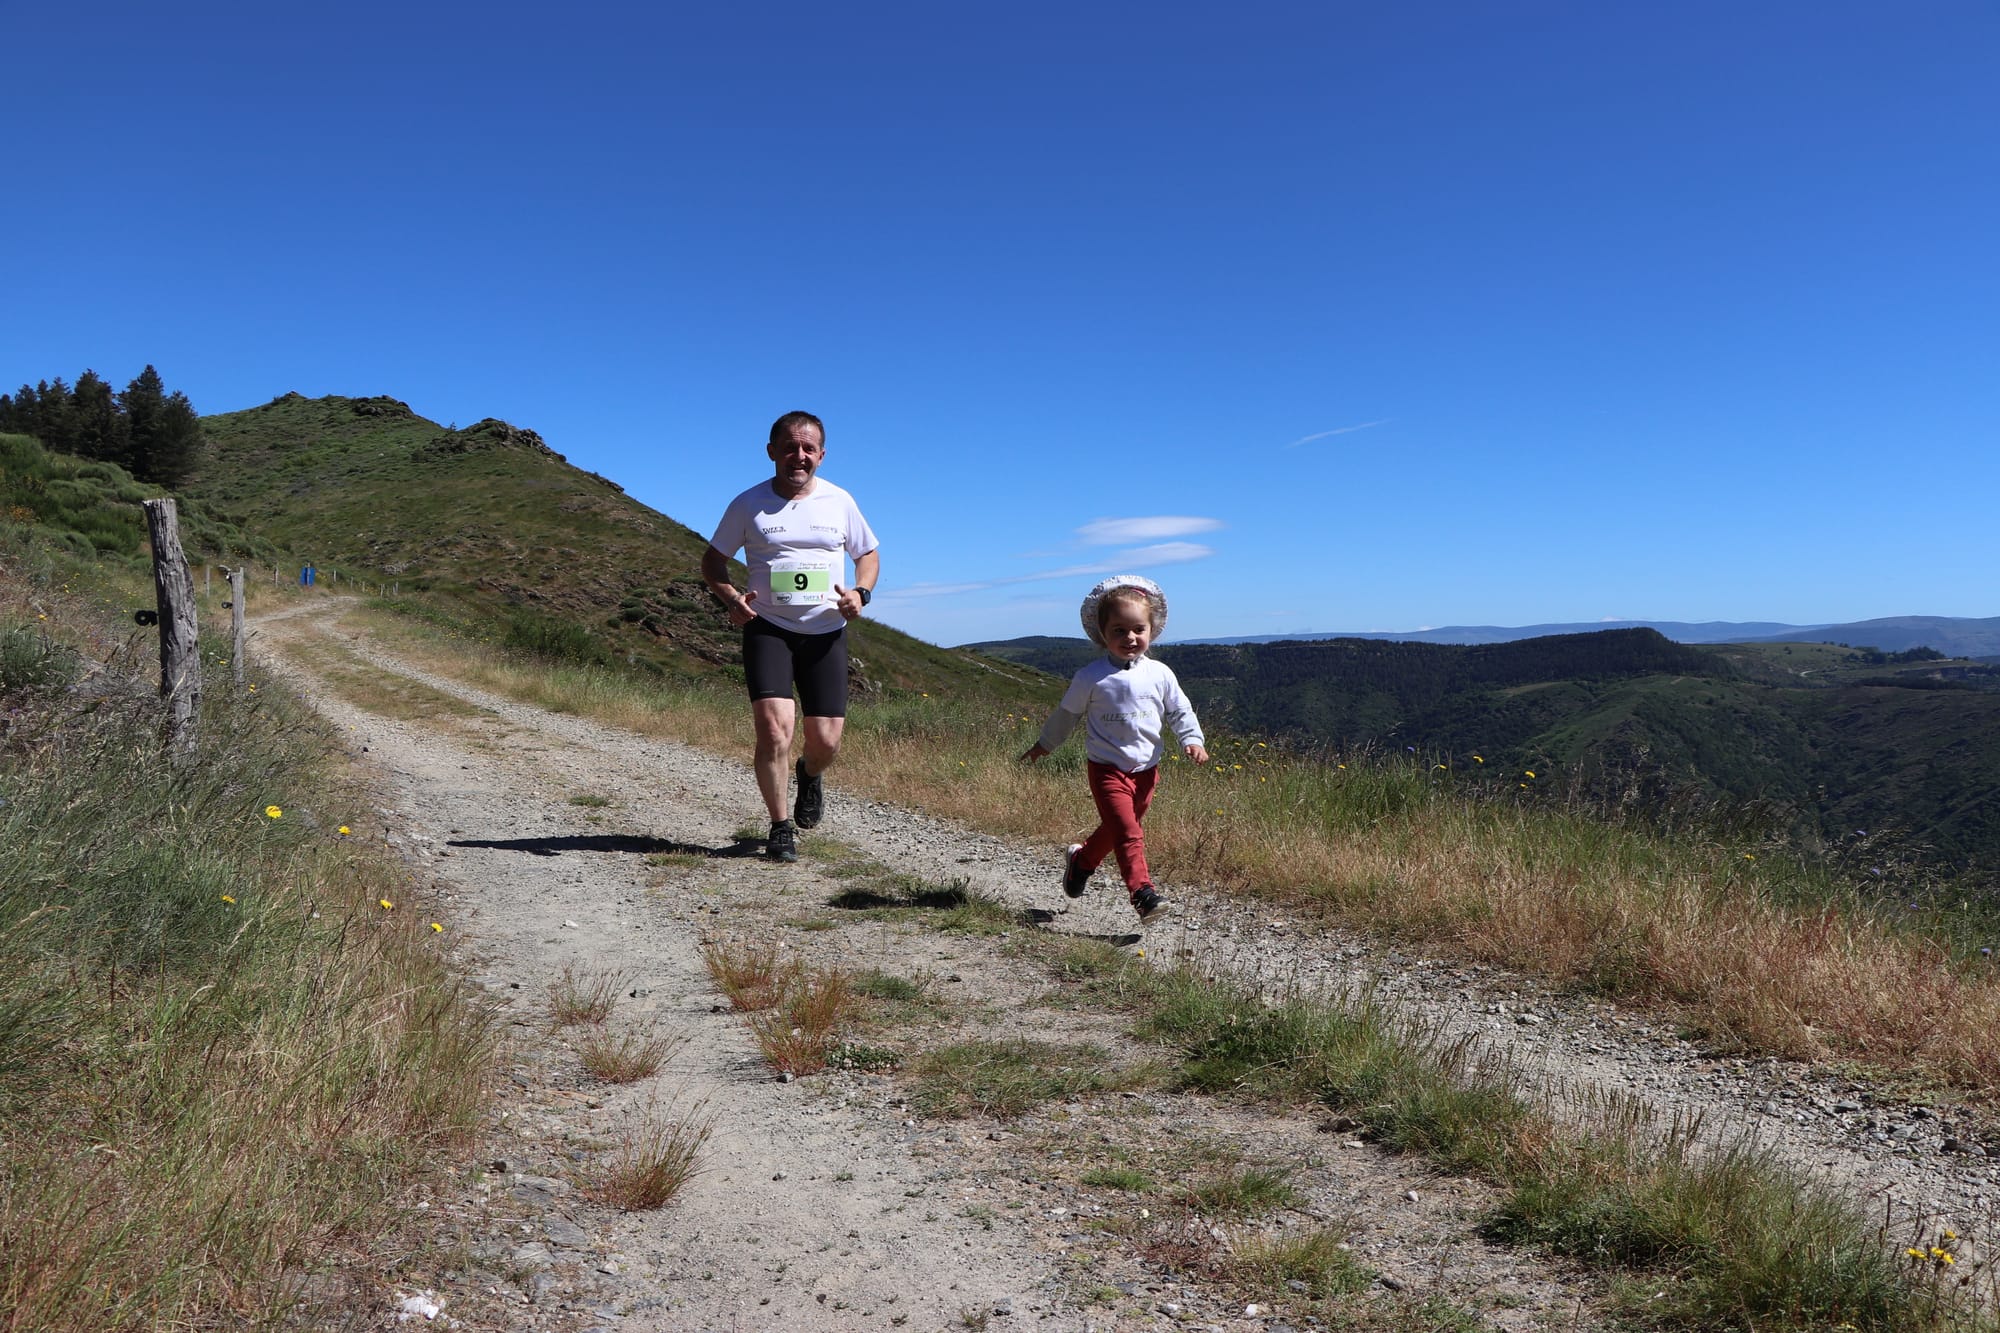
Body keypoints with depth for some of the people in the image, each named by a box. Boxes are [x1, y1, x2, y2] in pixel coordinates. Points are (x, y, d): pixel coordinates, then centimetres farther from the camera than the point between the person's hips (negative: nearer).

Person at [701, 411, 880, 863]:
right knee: (774, 728, -17)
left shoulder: (839, 501, 5)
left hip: (826, 632, 2)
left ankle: (810, 775, 39)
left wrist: (860, 592, -6)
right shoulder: (748, 504, 0)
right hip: (767, 628, -2)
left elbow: (868, 554, 15)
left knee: (826, 742, 0)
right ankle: (780, 828, 2)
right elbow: (712, 560, 8)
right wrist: (731, 599, -12)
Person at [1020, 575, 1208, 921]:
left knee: (1116, 828, 17)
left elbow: (1180, 711, 10)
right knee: (1127, 833, -15)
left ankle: (1081, 859, 43)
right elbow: (1067, 713, 6)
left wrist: (1192, 740, -7)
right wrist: (1043, 745, 16)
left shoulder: (1159, 674, 0)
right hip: (1107, 769, -4)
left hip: (1146, 769, 4)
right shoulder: (1091, 677, -7)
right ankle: (1143, 892, -16)